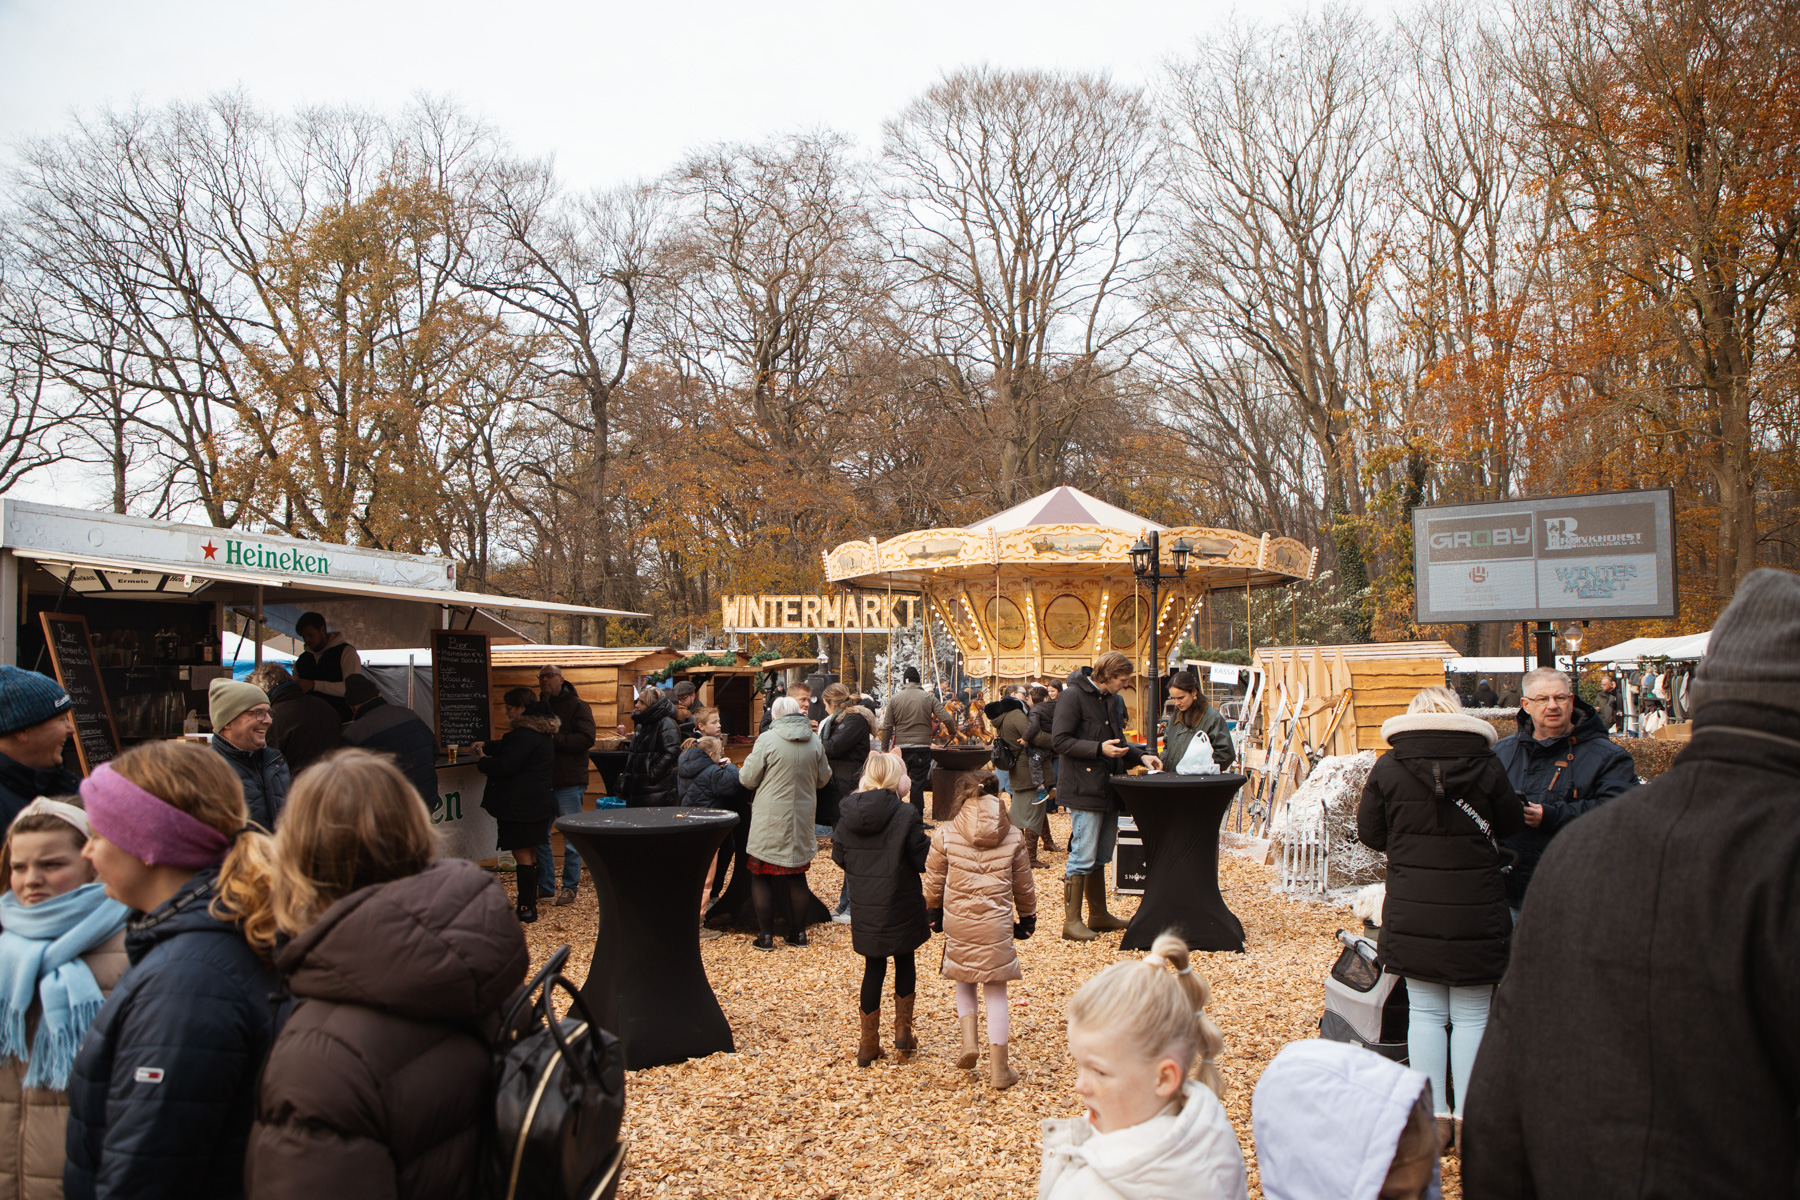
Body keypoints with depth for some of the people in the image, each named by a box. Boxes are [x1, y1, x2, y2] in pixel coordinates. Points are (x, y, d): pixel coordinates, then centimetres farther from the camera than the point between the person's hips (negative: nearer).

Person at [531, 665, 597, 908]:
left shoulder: (576, 706, -2)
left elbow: (586, 739, -16)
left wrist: (553, 738, -20)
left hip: (569, 782, -6)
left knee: (571, 838, 0)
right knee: (539, 835, 10)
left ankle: (569, 888, 10)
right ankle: (546, 887, 20)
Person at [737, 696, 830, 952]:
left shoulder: (767, 739, -12)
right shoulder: (814, 741, 0)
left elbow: (748, 778, -7)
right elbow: (823, 779, 12)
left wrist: (742, 770, 15)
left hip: (770, 819, -4)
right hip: (802, 818, 4)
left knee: (761, 876, 6)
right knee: (797, 876, 14)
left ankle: (766, 935, 6)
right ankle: (798, 933, 18)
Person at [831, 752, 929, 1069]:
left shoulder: (848, 812, -4)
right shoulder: (905, 814, -17)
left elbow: (838, 856, 4)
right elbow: (923, 860, -14)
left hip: (863, 906, 4)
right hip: (899, 904, -3)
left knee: (874, 967, 15)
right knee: (905, 961, 18)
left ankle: (868, 1043, 19)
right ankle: (903, 1030, 19)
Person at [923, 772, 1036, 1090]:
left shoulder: (945, 835, -6)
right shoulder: (1013, 837, -2)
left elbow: (934, 881, 4)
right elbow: (1023, 885, 7)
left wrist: (933, 912, 21)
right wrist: (1027, 918, 22)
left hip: (957, 921, 0)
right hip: (996, 924, 0)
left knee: (964, 980, 25)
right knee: (996, 992, 8)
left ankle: (969, 1040, 10)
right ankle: (998, 1068, 12)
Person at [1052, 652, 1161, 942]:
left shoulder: (1114, 701, 14)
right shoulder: (1073, 695, -12)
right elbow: (1060, 741, -16)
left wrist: (1140, 756, 6)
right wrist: (1100, 748, -23)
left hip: (1107, 787, 8)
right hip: (1084, 788, -8)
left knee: (1100, 857, 16)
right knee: (1082, 857, -6)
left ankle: (1099, 915, 27)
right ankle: (1071, 921, 2)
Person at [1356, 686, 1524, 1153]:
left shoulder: (1388, 768, -6)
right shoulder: (1486, 766, -7)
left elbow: (1370, 833, 2)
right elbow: (1512, 824, 7)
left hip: (1412, 912, 1)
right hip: (1475, 913, 0)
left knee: (1425, 1012, 11)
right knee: (1471, 1016, 9)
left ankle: (1434, 1118, 16)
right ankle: (1468, 1119, 15)